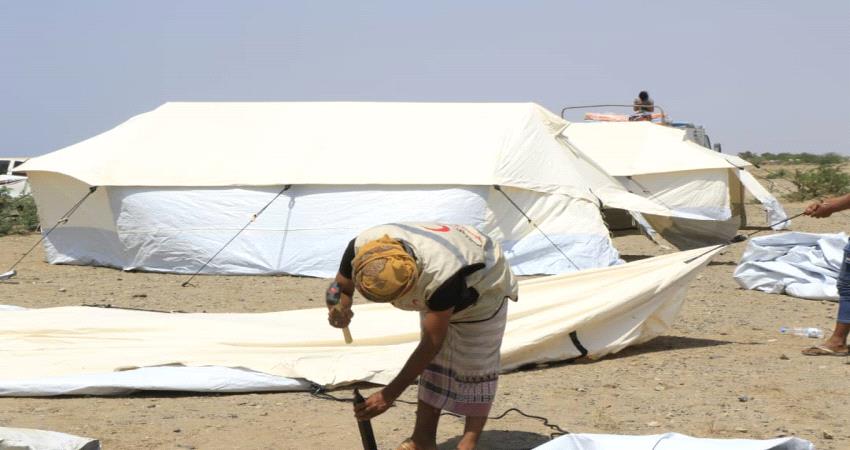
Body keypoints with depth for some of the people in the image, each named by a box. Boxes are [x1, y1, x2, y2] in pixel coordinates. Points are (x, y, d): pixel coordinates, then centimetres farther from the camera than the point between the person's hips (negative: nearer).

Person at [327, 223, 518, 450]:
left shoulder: (442, 275, -48)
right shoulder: (361, 247, -33)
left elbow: (432, 342, -37)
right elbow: (341, 287, -13)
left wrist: (389, 394, -33)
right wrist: (340, 308, -40)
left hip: (483, 285, -6)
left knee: (475, 365, -7)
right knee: (433, 362, 5)